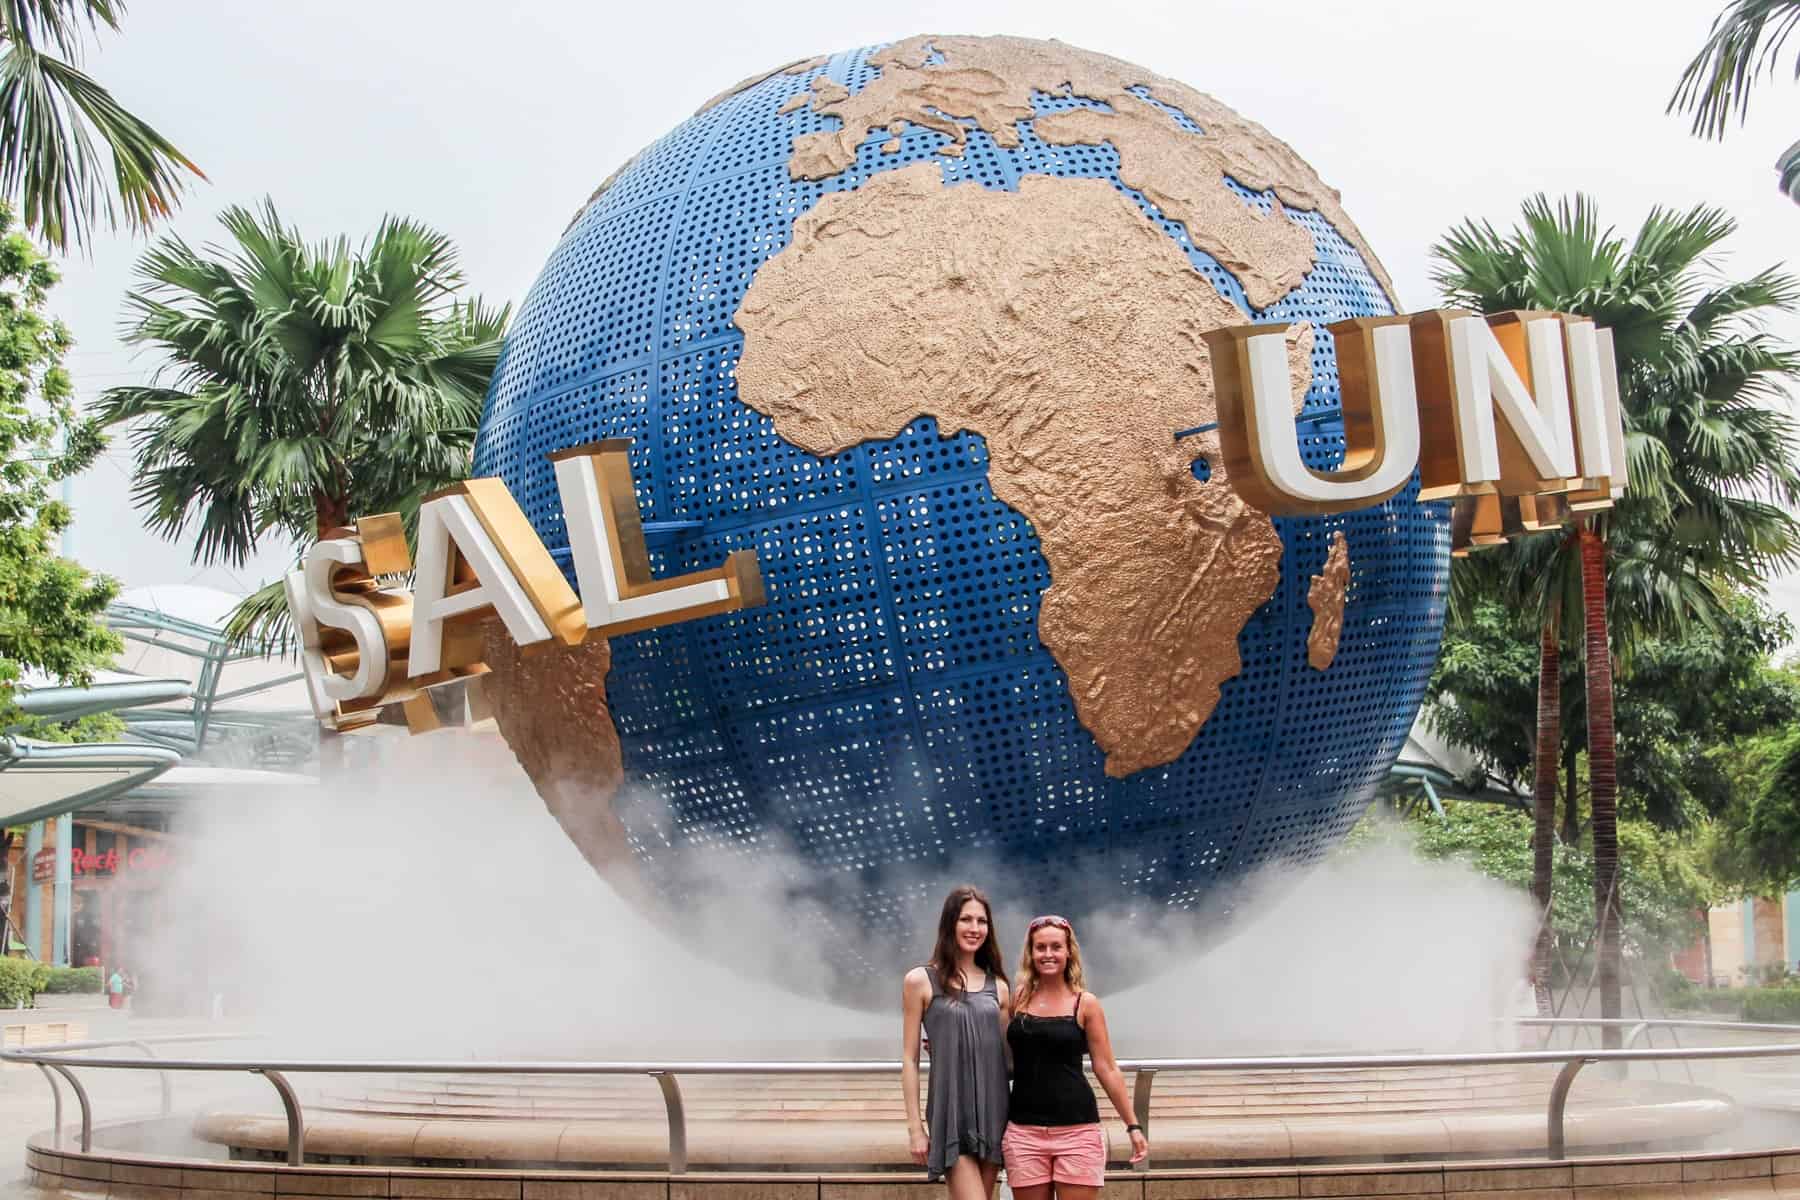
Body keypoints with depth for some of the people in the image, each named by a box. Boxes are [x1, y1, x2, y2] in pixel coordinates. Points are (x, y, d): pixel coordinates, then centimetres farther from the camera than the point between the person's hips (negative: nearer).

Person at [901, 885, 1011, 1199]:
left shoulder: (997, 986, 11)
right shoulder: (921, 981, 0)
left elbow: (1008, 1055, 15)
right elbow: (910, 1059, -1)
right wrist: (915, 1126, -5)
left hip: (993, 1113, 5)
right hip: (951, 1115, -5)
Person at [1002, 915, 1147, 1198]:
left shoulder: (1085, 1004, 1)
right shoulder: (1017, 1000, 7)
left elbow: (1107, 1070, 3)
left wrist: (1133, 1125, 1)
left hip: (1077, 1129, -2)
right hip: (1024, 1130, 2)